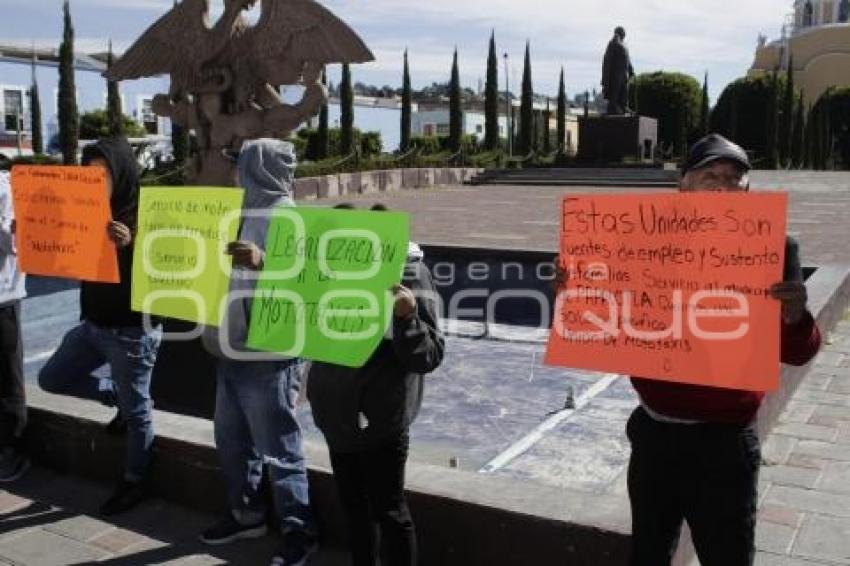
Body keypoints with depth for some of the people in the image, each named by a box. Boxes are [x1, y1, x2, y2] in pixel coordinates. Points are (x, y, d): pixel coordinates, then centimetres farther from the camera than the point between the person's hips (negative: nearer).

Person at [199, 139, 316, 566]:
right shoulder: (239, 212, 13)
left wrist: (264, 262, -45)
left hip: (267, 356, -8)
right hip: (230, 350, 8)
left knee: (279, 450, 2)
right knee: (231, 440, 19)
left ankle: (298, 531, 16)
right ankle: (246, 515, 36)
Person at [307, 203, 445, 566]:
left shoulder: (408, 277, -17)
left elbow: (428, 357, -19)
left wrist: (407, 317, -36)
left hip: (380, 418, -7)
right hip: (339, 415, 8)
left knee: (387, 509, 4)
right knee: (352, 502, 20)